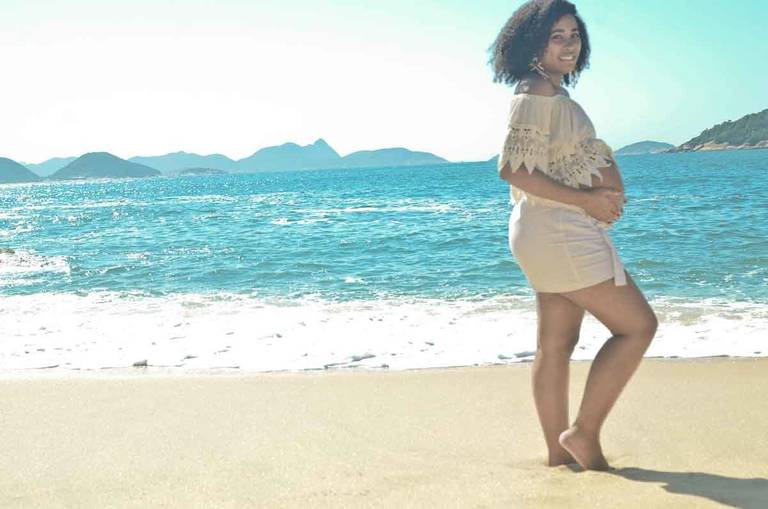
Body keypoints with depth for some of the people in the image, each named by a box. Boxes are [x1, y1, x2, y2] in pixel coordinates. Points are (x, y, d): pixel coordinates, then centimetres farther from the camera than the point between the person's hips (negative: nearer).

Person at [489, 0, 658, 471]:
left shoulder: (555, 96, 16)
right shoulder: (539, 96, -15)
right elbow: (513, 168, -23)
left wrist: (610, 184, 1)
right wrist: (587, 199, -21)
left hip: (560, 234, 10)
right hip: (558, 233, -10)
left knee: (557, 344, 11)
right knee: (638, 325, -5)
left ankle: (560, 450, 17)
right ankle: (584, 433, -2)